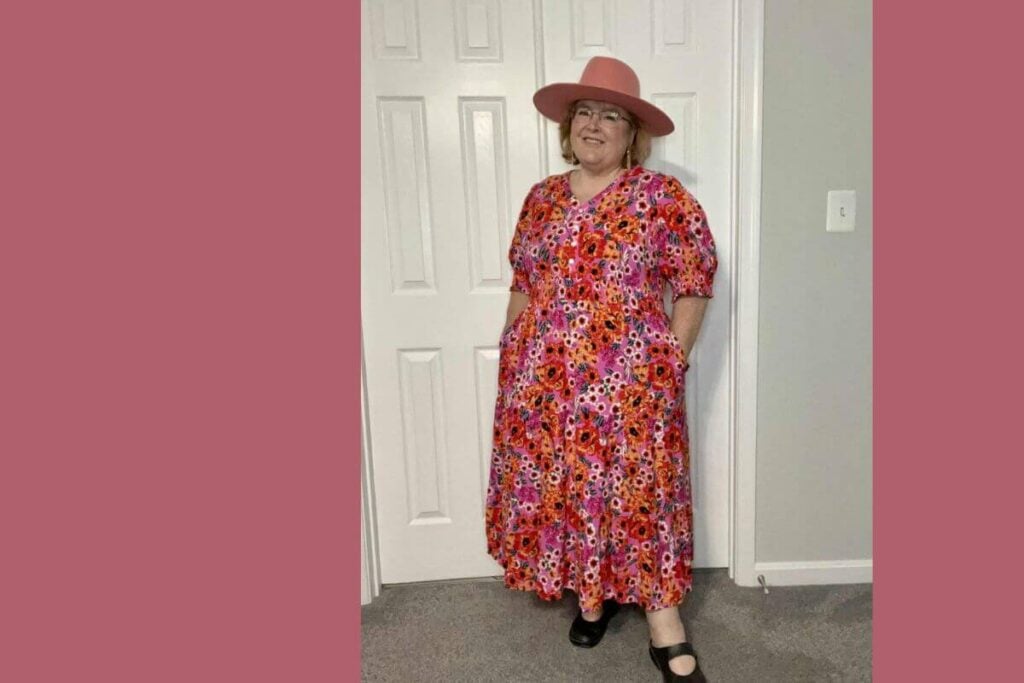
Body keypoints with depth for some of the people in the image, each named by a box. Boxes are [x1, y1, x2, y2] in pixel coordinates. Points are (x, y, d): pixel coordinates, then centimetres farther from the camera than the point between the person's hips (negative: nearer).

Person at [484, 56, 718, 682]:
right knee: (559, 485, 11)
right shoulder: (542, 198, 9)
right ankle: (592, 595, 33)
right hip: (544, 380, 4)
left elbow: (694, 287, -3)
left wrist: (670, 364, -8)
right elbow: (523, 284, 13)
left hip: (631, 382, -4)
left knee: (638, 492, 2)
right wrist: (513, 357, 10)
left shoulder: (664, 198, -4)